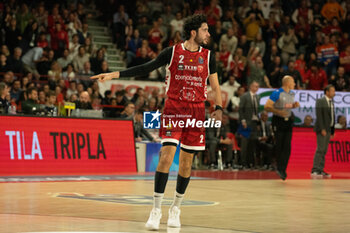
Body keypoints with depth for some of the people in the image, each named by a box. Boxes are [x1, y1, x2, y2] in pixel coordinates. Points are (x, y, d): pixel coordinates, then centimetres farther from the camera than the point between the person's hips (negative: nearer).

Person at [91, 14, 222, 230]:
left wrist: (218, 108, -6)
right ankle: (156, 210, -9)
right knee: (167, 155, -14)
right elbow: (145, 69, 0)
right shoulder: (173, 52, -1)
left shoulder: (208, 56, 6)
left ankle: (176, 209, 21)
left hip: (196, 111, 3)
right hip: (173, 108, -2)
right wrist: (115, 74, -6)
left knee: (187, 161, 6)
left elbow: (215, 86, 11)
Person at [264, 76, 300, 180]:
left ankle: (282, 169, -3)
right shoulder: (277, 93, -11)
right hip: (278, 121, -6)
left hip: (288, 121, 6)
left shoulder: (292, 94, 11)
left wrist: (295, 105, 5)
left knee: (287, 147, -4)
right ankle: (280, 168, 15)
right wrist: (278, 112, -25)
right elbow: (267, 106, -14)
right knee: (279, 147, -1)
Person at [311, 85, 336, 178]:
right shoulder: (320, 101, -7)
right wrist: (322, 129, -21)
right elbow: (319, 115, -14)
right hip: (322, 129, -8)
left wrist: (332, 131, 13)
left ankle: (320, 170, 7)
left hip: (328, 129, 8)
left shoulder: (331, 102, 17)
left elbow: (332, 117, 17)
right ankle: (315, 170, -16)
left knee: (324, 151, 6)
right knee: (320, 149, -13)